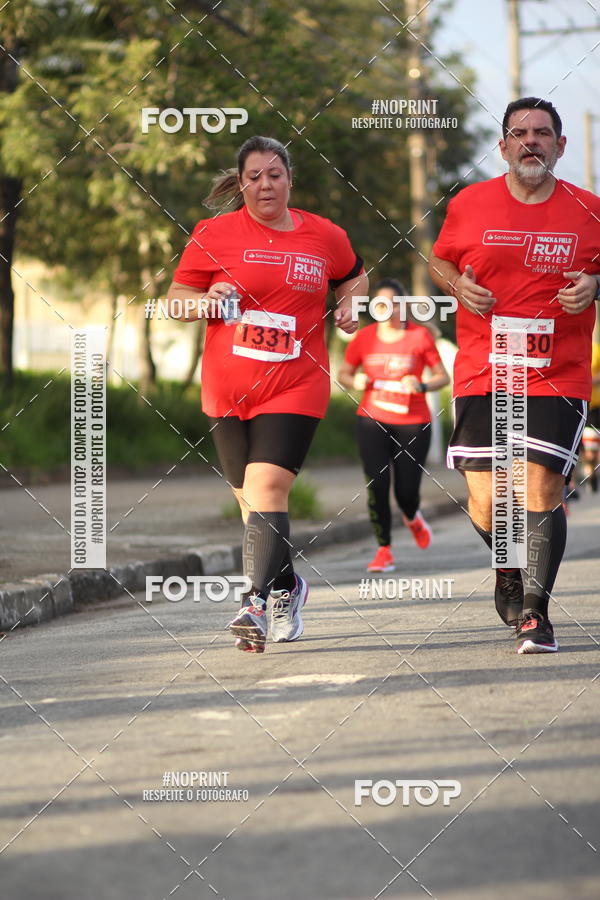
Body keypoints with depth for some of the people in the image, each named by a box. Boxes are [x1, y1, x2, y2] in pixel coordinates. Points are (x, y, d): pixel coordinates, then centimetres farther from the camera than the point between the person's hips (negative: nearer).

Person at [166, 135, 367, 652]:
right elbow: (176, 298, 7)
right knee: (251, 498, 10)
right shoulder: (215, 234, 2)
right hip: (228, 390, 2)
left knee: (267, 489, -19)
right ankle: (286, 588, 33)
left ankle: (257, 604, -26)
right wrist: (206, 301, -13)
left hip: (296, 386, -2)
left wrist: (350, 304, 6)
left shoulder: (325, 236, 6)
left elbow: (354, 276, 26)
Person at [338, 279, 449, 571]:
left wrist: (422, 385, -18)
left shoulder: (419, 336, -2)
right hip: (372, 420, 1)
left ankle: (412, 517, 38)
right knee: (376, 485, -11)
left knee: (406, 491, 0)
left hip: (412, 422, -1)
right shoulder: (364, 338, 3)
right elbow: (343, 373, 13)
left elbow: (442, 376, 2)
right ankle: (384, 550, -1)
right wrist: (355, 382, -9)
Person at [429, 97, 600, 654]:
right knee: (485, 500, -1)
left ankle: (534, 610, 0)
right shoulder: (469, 204, 3)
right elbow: (438, 261, 17)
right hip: (481, 373, 1)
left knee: (543, 491, -11)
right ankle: (508, 571, 31)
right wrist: (458, 285, -4)